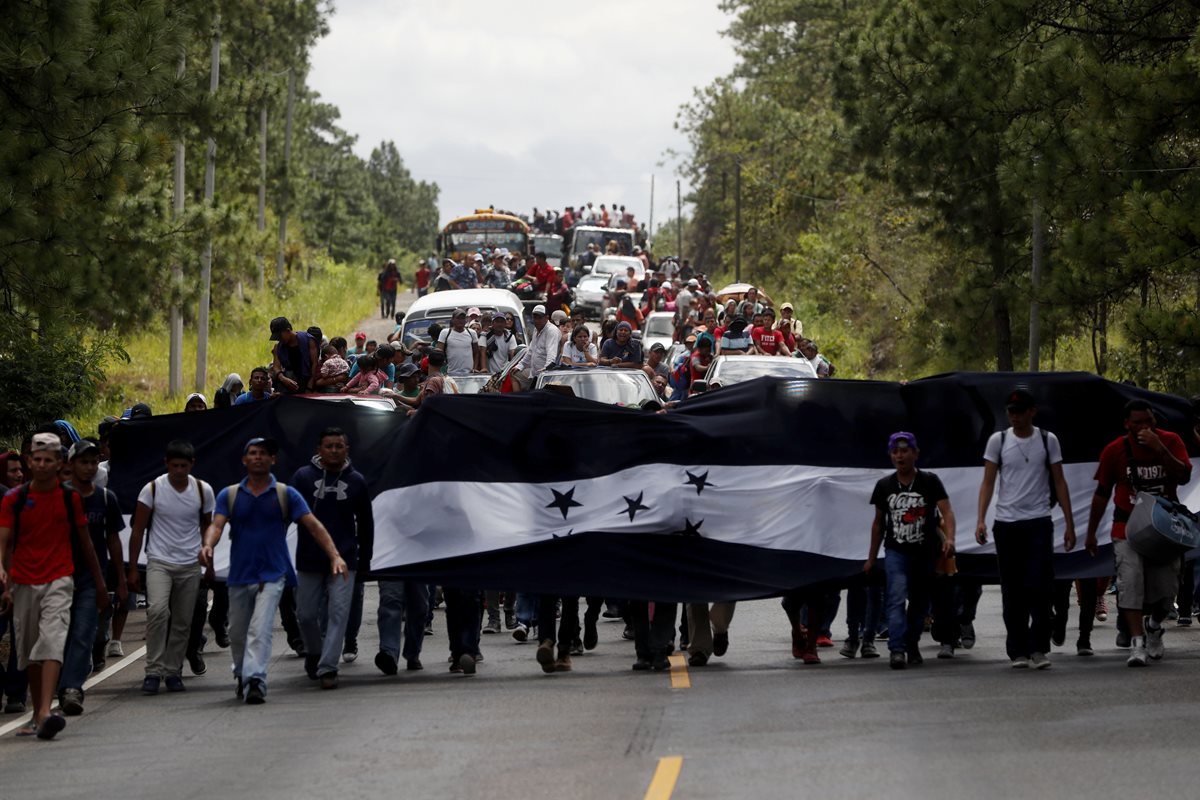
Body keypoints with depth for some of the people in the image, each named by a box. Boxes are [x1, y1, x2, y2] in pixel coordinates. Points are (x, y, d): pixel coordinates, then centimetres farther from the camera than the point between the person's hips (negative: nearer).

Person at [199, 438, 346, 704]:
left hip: (272, 575, -3)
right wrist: (207, 545, -29)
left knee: (260, 629, -19)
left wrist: (334, 555, -15)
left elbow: (313, 525, -3)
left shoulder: (286, 495, 3)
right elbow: (217, 524, -5)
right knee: (237, 633, 11)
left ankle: (255, 682, -26)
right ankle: (242, 677, 33)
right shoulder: (229, 495, 8)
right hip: (239, 574, 3)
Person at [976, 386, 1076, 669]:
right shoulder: (998, 441, 5)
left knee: (1040, 587, -11)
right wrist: (981, 520, -9)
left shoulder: (1048, 440, 5)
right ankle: (1018, 652, 9)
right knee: (1013, 592, 4)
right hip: (1006, 523, 1)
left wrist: (1069, 524, 3)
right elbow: (988, 483, 3)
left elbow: (1059, 483, 7)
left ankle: (1038, 648, -3)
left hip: (1038, 521, -1)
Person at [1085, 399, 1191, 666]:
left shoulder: (1170, 441, -3)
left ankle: (1153, 627, 36)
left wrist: (1159, 449, -28)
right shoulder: (1115, 450, -4)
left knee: (1166, 586, 6)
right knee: (1130, 582, -17)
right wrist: (1091, 533, 6)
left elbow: (1183, 476, -17)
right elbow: (1102, 493, 5)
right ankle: (1137, 643, -21)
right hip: (1128, 527, -1)